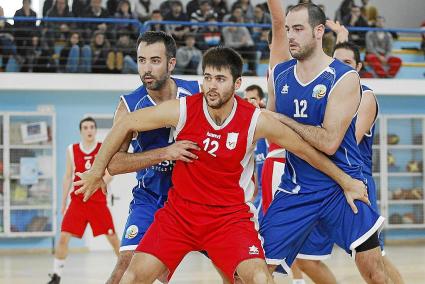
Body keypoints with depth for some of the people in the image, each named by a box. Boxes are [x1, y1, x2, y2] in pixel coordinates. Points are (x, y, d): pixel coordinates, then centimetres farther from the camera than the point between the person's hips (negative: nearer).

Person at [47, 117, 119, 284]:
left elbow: (110, 174, -6)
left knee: (112, 237, 0)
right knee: (63, 237, -8)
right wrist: (63, 202, 9)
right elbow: (68, 177, 10)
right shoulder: (72, 150, 3)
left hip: (98, 201, -1)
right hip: (78, 200, 1)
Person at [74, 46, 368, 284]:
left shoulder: (256, 121, -14)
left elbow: (306, 149, 0)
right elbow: (125, 124, 1)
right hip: (179, 213, 1)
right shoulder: (182, 110, -14)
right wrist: (97, 171, 5)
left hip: (231, 217, -1)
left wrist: (347, 182, 9)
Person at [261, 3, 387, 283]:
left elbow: (329, 142, -21)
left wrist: (284, 121, -15)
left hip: (341, 186, -4)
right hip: (295, 187, 4)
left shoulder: (344, 78, -12)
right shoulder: (279, 74, 5)